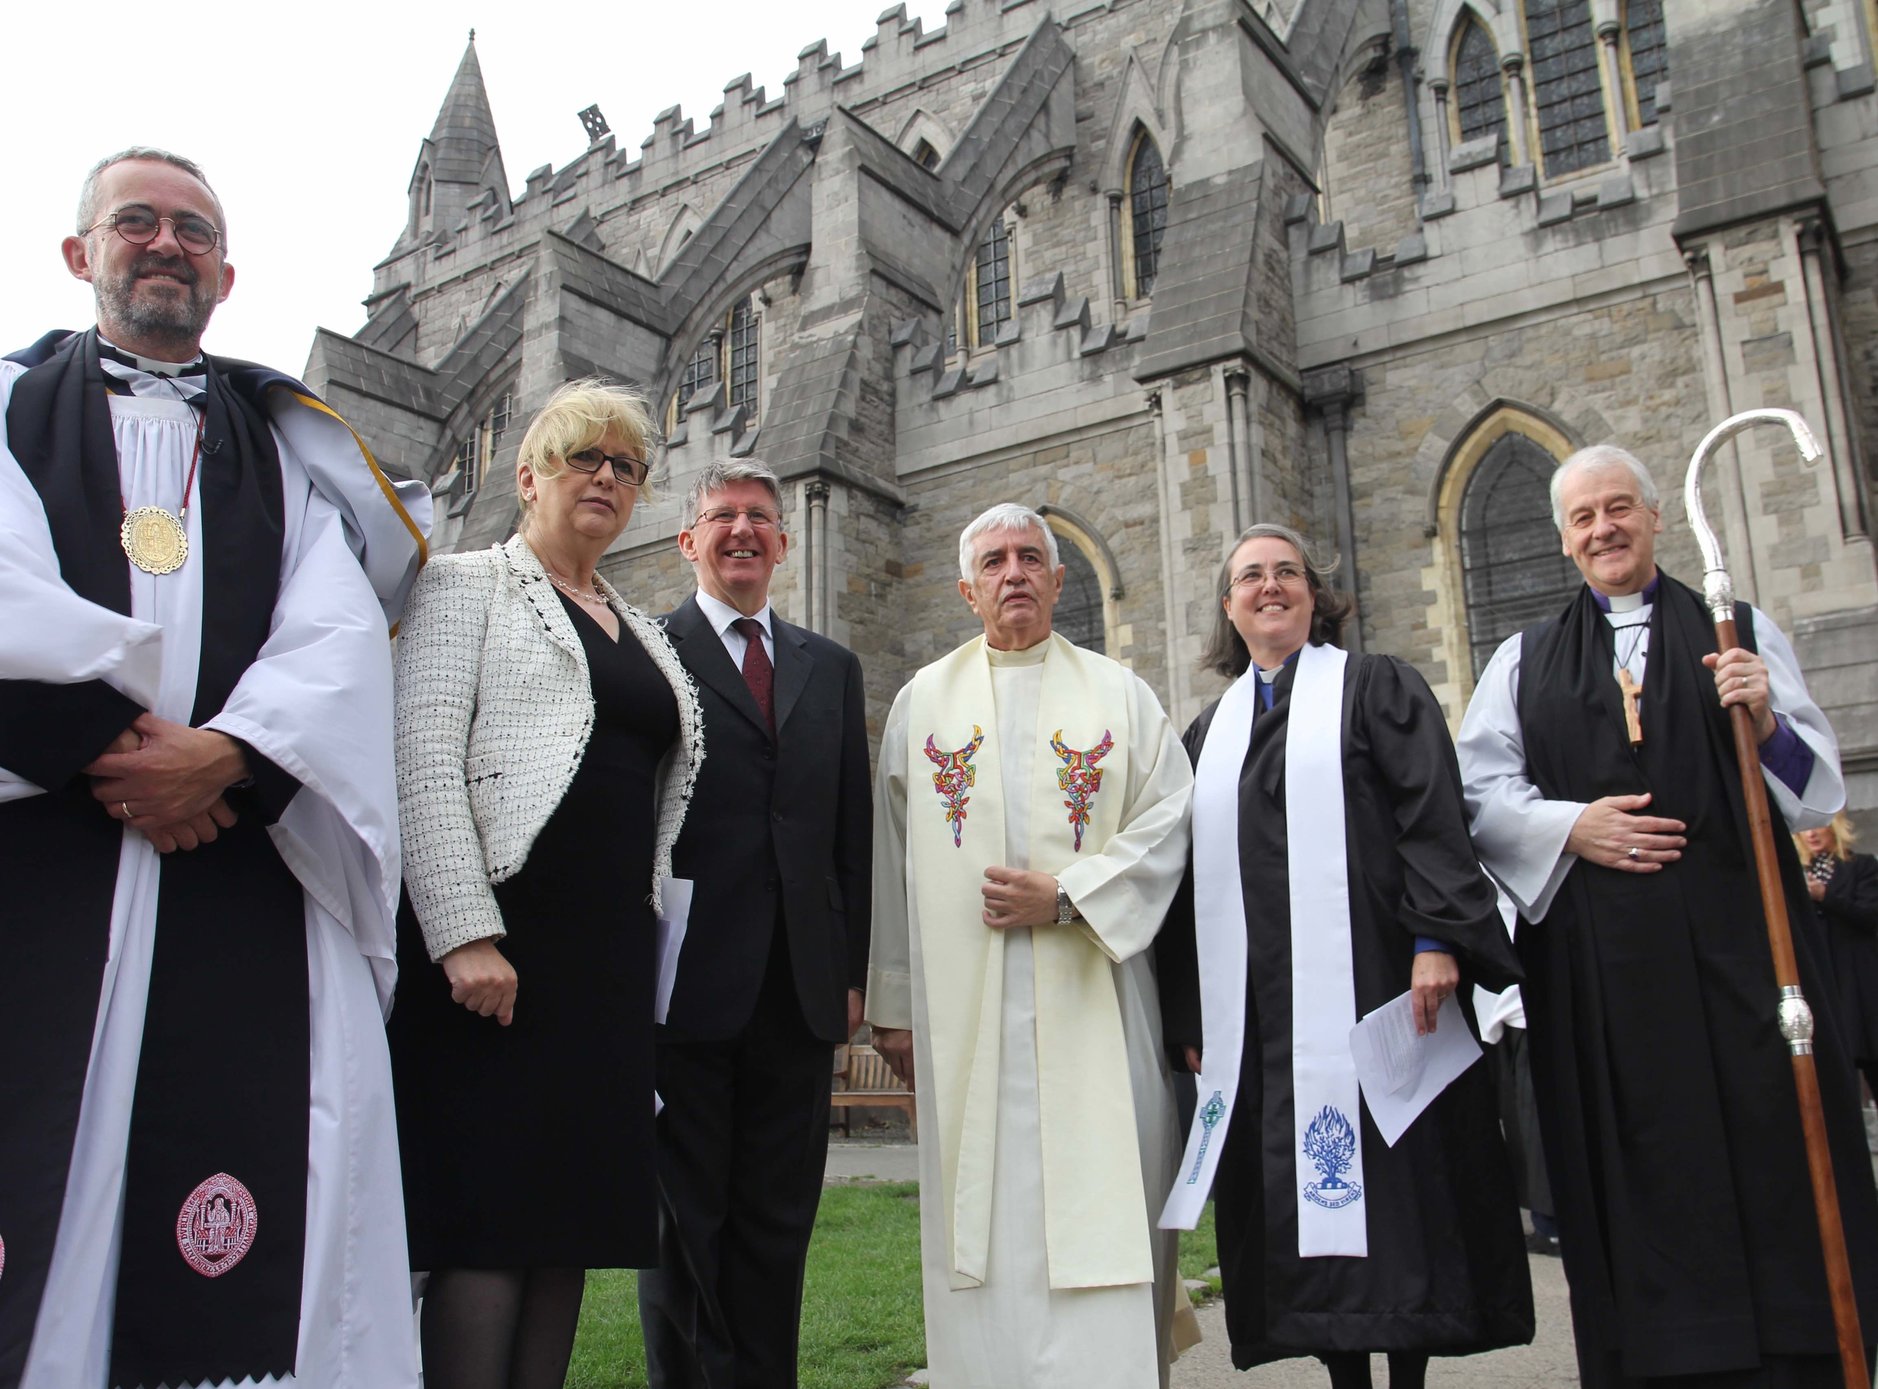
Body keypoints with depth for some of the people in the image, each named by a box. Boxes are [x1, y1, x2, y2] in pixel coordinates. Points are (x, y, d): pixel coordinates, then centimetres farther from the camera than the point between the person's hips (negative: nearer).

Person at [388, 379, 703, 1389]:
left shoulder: (643, 633, 21)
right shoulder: (468, 585, 4)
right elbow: (424, 758, -9)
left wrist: (642, 944, 9)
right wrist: (465, 934, -19)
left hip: (613, 946, 6)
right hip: (497, 934, -6)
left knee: (574, 1212, 7)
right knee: (489, 1214, -5)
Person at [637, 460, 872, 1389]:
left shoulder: (831, 668, 16)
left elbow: (854, 831, 13)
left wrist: (852, 971, 7)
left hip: (801, 989, 4)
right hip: (688, 985, -4)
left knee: (778, 1218, 11)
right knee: (685, 1217, 5)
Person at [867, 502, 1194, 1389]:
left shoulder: (1118, 694, 10)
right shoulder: (924, 700, 12)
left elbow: (1167, 819, 2)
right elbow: (894, 857, 10)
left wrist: (1067, 894, -11)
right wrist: (895, 1006, 6)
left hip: (1091, 999, 0)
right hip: (965, 1009, 1)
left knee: (1100, 1202, -2)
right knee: (983, 1208, 2)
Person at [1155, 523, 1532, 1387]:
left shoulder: (1377, 689, 7)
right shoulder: (1209, 731, 18)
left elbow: (1434, 814, -5)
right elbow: (1192, 876, 14)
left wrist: (1435, 938, -18)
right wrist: (1191, 1017, 9)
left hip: (1368, 985, -4)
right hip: (1255, 1008, 4)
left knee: (1394, 1183, 0)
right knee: (1297, 1193, 5)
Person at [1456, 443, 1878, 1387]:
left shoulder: (1740, 632, 12)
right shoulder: (1524, 660, 13)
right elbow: (1477, 794, 5)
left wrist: (1768, 723, -13)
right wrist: (1570, 825, -11)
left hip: (1732, 942, 0)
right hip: (1595, 962, 1)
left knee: (1766, 1149, -1)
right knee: (1634, 1171, 3)